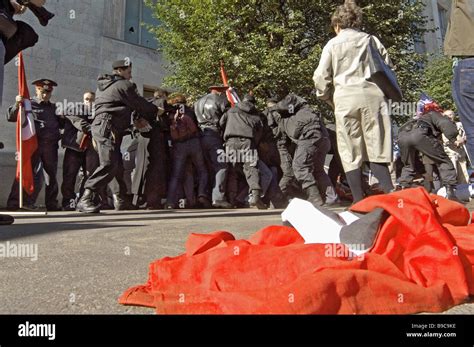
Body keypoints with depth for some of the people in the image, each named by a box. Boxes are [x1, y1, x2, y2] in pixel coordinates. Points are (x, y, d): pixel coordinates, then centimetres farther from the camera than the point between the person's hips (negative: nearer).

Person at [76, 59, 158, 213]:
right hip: (107, 127, -10)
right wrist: (156, 110, 20)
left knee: (117, 163, 11)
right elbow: (141, 105, 3)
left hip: (99, 125, 10)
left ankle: (120, 199, 17)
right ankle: (85, 199, -26)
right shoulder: (125, 85, 0)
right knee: (109, 163, -20)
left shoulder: (102, 86, 27)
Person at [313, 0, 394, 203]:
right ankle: (390, 192, -8)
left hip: (346, 98, -2)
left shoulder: (333, 44, 9)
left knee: (351, 153, 1)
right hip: (373, 96, 3)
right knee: (376, 149, 6)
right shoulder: (372, 40, 17)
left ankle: (359, 201, -1)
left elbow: (321, 77, 3)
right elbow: (388, 69, 15)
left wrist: (329, 99, 18)